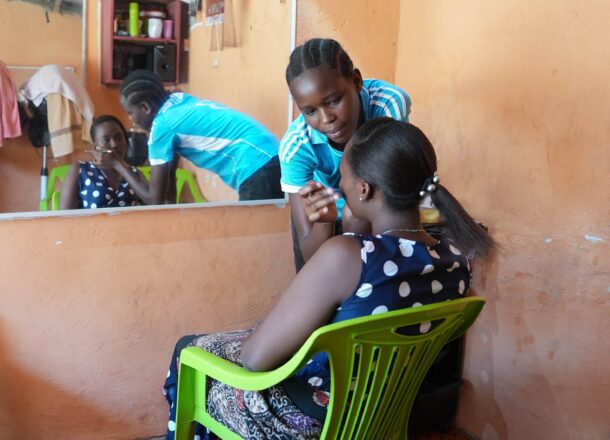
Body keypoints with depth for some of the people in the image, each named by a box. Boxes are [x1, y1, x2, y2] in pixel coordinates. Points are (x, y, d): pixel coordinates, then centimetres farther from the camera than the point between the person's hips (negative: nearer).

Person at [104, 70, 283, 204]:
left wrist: (117, 164, 7)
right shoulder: (178, 100, 15)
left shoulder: (162, 124, -8)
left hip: (259, 170, -9)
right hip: (270, 163, 9)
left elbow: (154, 199, -3)